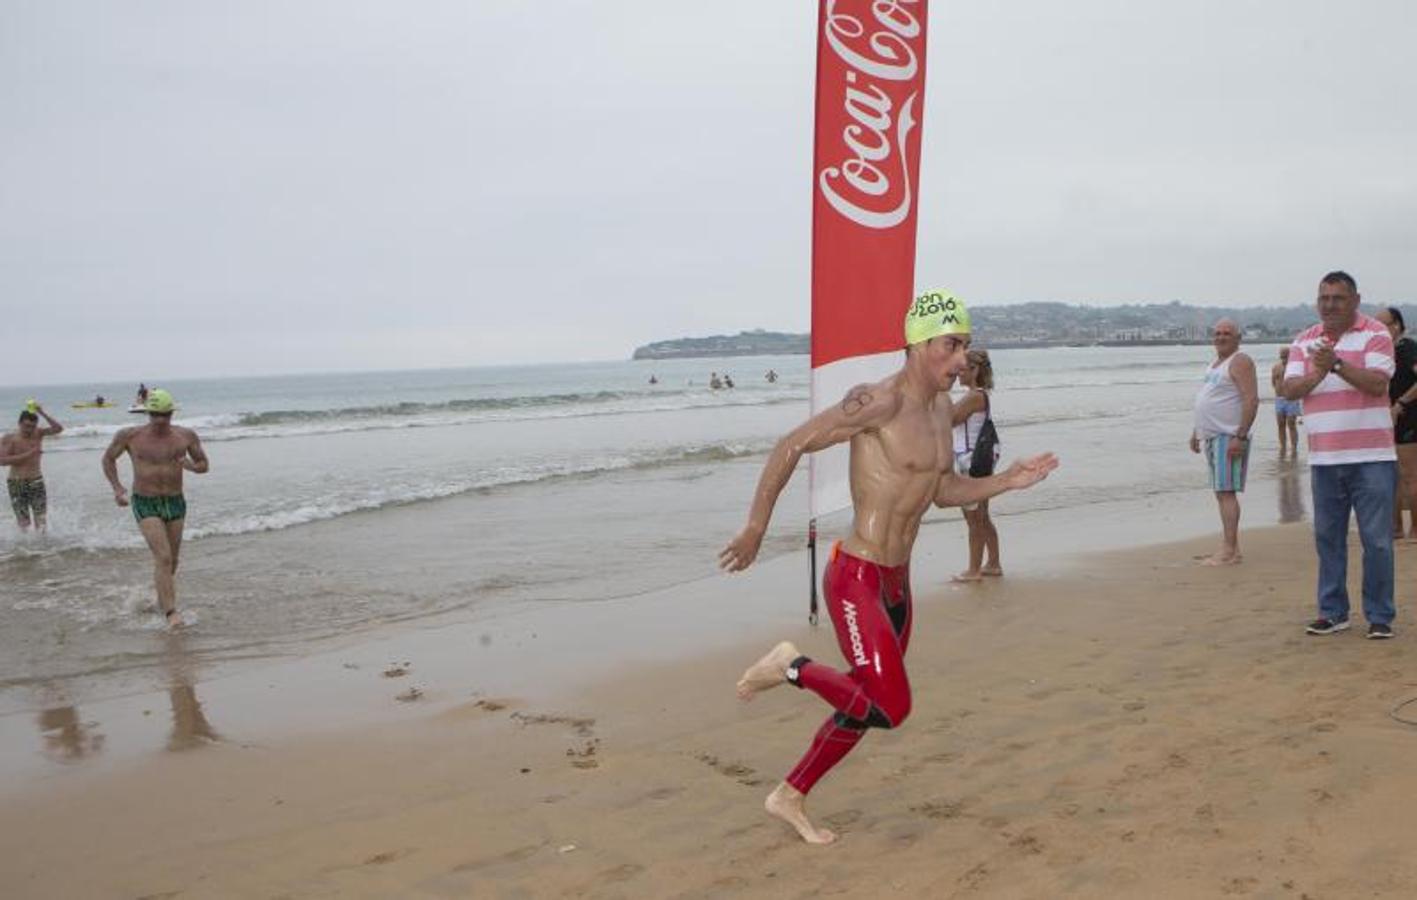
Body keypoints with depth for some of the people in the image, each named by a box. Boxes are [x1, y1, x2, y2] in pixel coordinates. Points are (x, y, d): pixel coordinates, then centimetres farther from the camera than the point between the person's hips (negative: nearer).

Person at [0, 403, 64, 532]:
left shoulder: (38, 433, 2)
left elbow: (58, 429, -11)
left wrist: (43, 414, -19)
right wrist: (28, 454, -20)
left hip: (37, 482, 2)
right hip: (17, 484, -2)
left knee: (42, 523, -3)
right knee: (24, 525, -1)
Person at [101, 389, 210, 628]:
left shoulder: (186, 436, -1)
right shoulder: (130, 436, -6)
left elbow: (204, 465, 8)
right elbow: (108, 459, 9)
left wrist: (191, 465, -16)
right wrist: (117, 488, -4)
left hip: (175, 503, 3)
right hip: (145, 504, -3)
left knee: (172, 559, 15)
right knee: (163, 557, -17)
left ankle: (160, 593, 43)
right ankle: (171, 612, -18)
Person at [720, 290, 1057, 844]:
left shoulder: (940, 409, 10)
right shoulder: (880, 403, -18)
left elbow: (943, 492, 20)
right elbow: (791, 447, -18)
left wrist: (1007, 481, 6)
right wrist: (755, 528, -18)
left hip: (896, 584, 9)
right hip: (856, 579, -9)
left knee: (865, 708, 16)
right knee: (892, 709, -15)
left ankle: (789, 798, 31)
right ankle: (791, 668, 5)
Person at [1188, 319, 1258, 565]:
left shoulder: (1240, 362, -10)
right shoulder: (1215, 363, 20)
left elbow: (1251, 400, -19)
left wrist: (1240, 436, -24)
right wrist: (1196, 431, 23)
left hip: (1228, 437, -10)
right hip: (1212, 436, 10)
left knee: (1226, 492, -12)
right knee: (1221, 493, 11)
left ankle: (1229, 551, -12)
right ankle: (1231, 546, 17)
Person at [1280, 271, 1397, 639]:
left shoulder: (1375, 334, -1)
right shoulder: (1304, 341, 12)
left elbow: (1377, 383, -15)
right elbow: (1289, 390, 2)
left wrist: (1337, 364, -28)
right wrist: (1316, 374, -17)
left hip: (1371, 457, -4)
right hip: (1324, 458, 4)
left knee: (1377, 539, -2)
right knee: (1327, 538, 8)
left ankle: (1380, 616, 7)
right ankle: (1332, 612, 17)